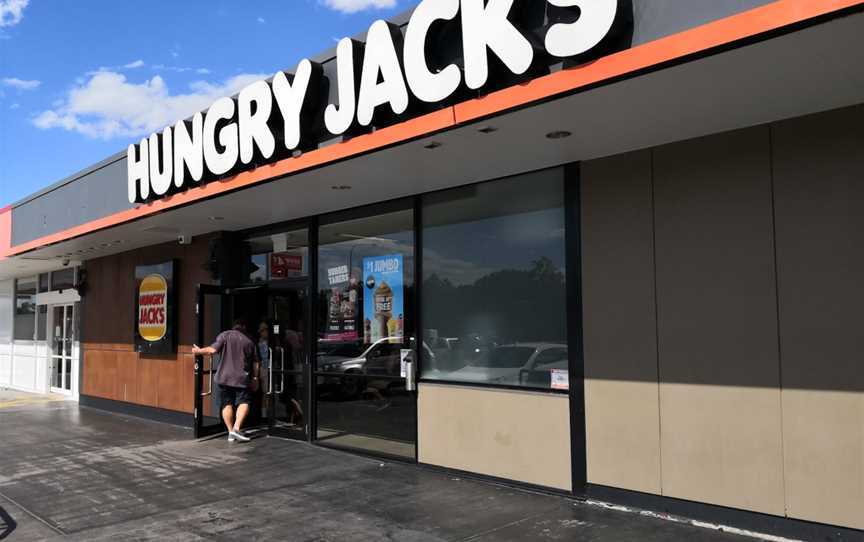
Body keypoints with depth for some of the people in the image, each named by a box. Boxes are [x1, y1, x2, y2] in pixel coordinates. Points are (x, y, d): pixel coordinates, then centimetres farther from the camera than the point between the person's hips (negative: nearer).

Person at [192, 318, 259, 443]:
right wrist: (255, 378, 23)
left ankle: (230, 432, 7)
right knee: (244, 402, -1)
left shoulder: (225, 335, 5)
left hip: (224, 377, 1)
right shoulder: (249, 341, 12)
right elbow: (254, 363, 12)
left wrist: (199, 351, 8)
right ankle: (236, 428, -18)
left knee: (227, 404, 9)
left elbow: (212, 350, -9)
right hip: (242, 378, -1)